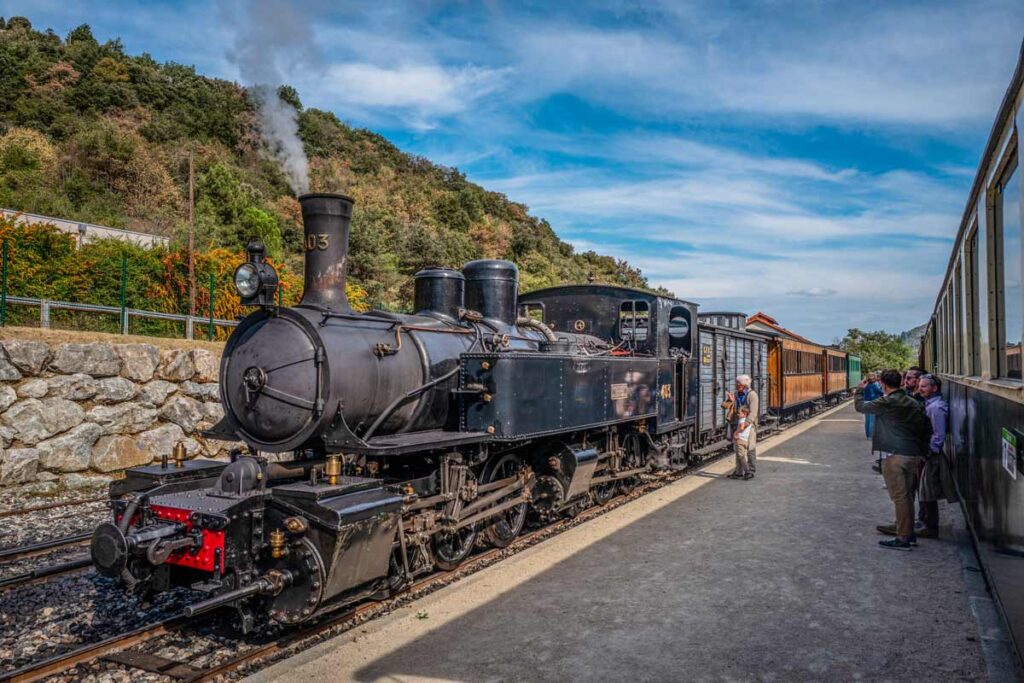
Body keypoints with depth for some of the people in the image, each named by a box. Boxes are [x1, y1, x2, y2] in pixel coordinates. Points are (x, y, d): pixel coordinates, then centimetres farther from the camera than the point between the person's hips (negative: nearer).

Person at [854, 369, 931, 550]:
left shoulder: (887, 402, -10)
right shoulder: (915, 404, 11)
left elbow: (860, 406, -2)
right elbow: (927, 429, 15)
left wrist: (859, 390, 16)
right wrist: (922, 453, 20)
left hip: (894, 455, -7)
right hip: (914, 455, 7)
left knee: (899, 497, -4)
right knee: (907, 496, 15)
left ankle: (903, 538, -1)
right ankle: (909, 535, 23)